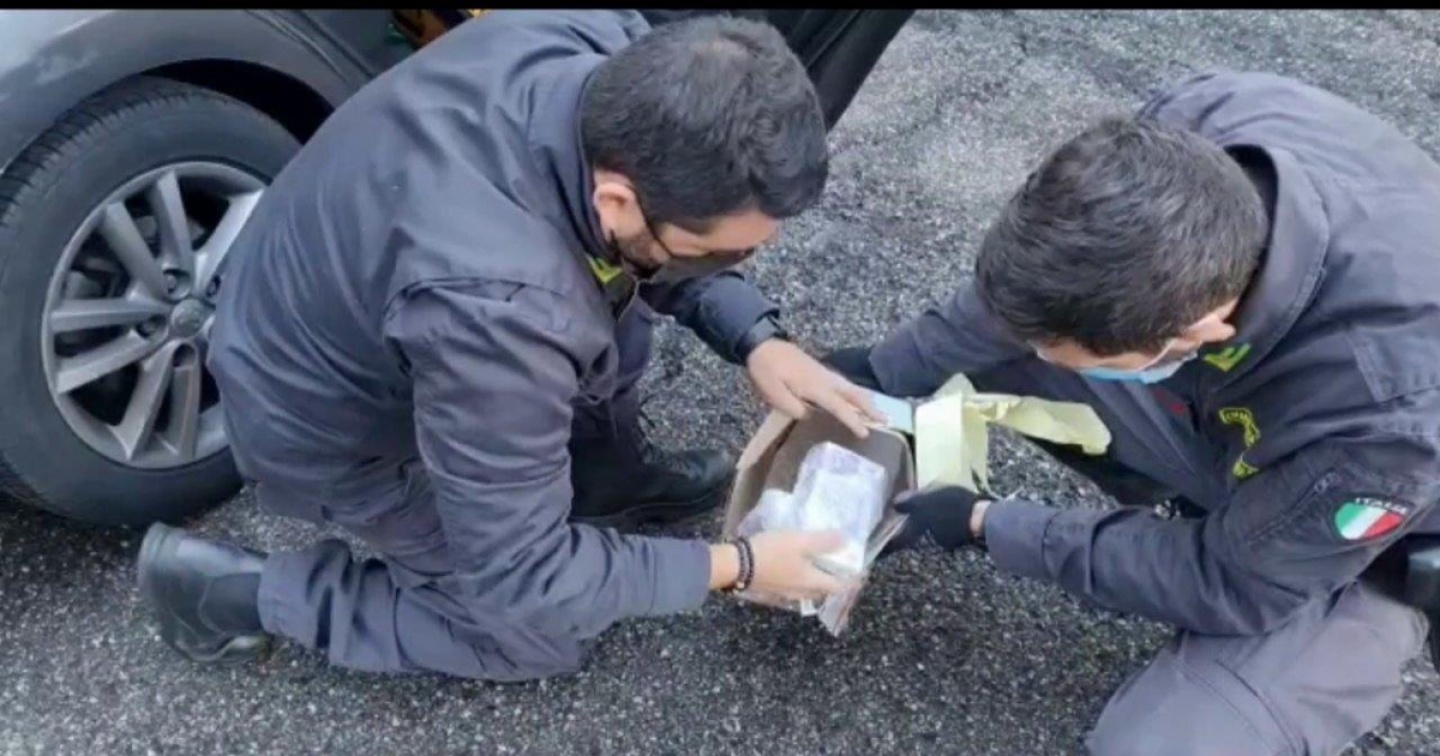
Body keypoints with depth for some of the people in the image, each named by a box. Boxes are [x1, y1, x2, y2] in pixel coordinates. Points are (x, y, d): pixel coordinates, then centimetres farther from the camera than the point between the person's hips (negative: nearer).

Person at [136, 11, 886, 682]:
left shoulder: (609, 46, -23)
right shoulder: (495, 306, -44)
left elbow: (648, 250, -1)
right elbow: (522, 578, -29)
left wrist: (756, 339, -13)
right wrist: (736, 566, -21)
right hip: (332, 423, -6)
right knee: (543, 636, 7)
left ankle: (612, 479, 23)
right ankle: (244, 591, 12)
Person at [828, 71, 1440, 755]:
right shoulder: (1196, 128, -31)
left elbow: (1227, 581, -24)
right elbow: (1034, 284, -9)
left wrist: (986, 525, -19)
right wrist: (889, 367, -7)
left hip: (1372, 546, -5)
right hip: (1239, 411, 5)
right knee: (1011, 323, -10)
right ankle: (1199, 508, 10)